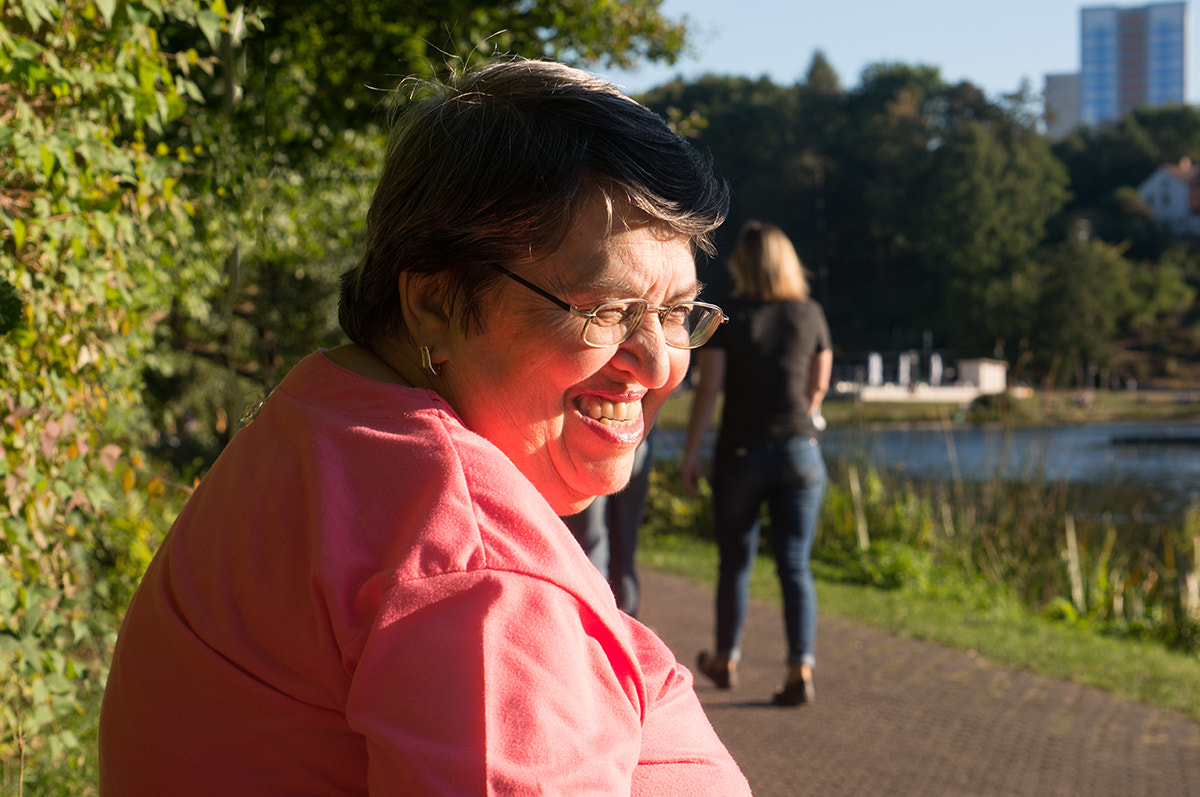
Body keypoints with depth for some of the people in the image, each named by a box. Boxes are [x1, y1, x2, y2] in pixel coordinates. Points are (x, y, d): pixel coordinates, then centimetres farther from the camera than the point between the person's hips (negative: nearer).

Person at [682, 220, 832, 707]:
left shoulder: (725, 318, -5)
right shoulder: (810, 315, 2)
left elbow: (708, 388, -9)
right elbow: (819, 385, 12)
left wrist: (690, 453, -3)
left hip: (741, 452, -1)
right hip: (799, 450, 1)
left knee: (735, 562, 14)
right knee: (795, 565, 2)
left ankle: (725, 660, 29)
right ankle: (801, 669, -10)